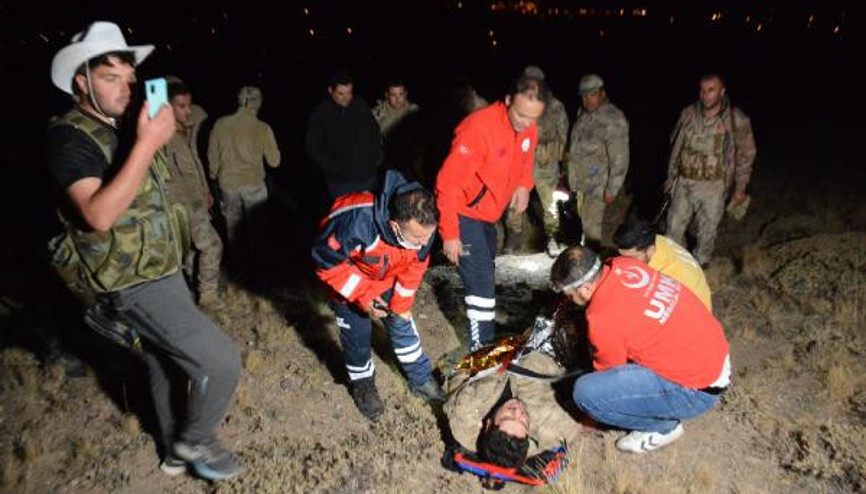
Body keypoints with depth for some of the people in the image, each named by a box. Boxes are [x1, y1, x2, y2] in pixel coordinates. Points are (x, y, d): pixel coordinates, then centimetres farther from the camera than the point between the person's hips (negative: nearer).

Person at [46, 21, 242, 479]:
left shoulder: (121, 130, 11)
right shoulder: (70, 136, -15)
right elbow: (98, 214, -31)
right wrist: (148, 144, -33)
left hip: (156, 270, 9)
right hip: (134, 282, -9)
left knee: (166, 367, 21)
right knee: (220, 360, -10)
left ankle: (176, 452, 39)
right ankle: (195, 439, 15)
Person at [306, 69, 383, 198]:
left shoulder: (361, 106, 3)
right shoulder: (320, 114, -5)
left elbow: (375, 133, 13)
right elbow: (313, 147, -4)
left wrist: (376, 158, 2)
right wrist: (333, 166, -12)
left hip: (368, 176, 3)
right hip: (340, 181, -3)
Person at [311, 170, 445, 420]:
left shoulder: (422, 226, -29)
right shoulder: (357, 223, -46)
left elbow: (414, 267, -8)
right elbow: (326, 261, -29)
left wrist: (401, 304, 0)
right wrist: (362, 296, -30)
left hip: (385, 277, 4)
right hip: (346, 275, -4)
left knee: (402, 323, 12)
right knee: (357, 334, 4)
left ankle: (421, 380, 32)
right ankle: (363, 386, 31)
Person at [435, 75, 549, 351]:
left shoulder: (528, 129, -6)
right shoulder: (479, 127, -29)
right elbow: (448, 183, -27)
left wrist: (523, 185, -6)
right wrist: (450, 234, -25)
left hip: (489, 214, 8)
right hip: (464, 214, -8)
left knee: (485, 273, 21)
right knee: (481, 279, -12)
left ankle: (485, 336, 41)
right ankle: (482, 346, 1)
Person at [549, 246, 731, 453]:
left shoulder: (602, 319, -24)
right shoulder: (623, 264, -5)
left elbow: (608, 371, -6)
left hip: (698, 391, -9)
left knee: (585, 392, -17)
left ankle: (663, 425, 5)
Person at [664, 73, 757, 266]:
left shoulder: (737, 120, -10)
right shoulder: (688, 114, -1)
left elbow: (746, 155, -1)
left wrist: (740, 187, 0)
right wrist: (671, 176, 14)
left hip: (713, 186, -3)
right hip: (684, 182, 3)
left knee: (707, 231, 8)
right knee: (674, 226, 10)